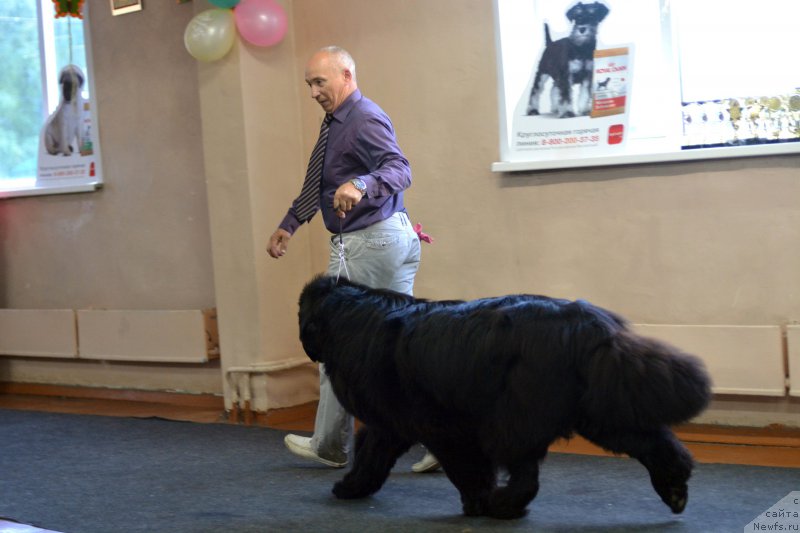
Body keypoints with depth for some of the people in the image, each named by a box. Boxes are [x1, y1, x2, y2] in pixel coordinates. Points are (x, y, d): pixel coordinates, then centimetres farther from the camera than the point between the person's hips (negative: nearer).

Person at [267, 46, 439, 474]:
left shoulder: (365, 120, -16)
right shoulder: (335, 122, 16)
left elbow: (399, 169, -32)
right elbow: (315, 186, 28)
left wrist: (360, 185, -49)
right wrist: (289, 225, 29)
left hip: (366, 245, -10)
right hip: (394, 240, 10)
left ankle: (329, 447, 17)